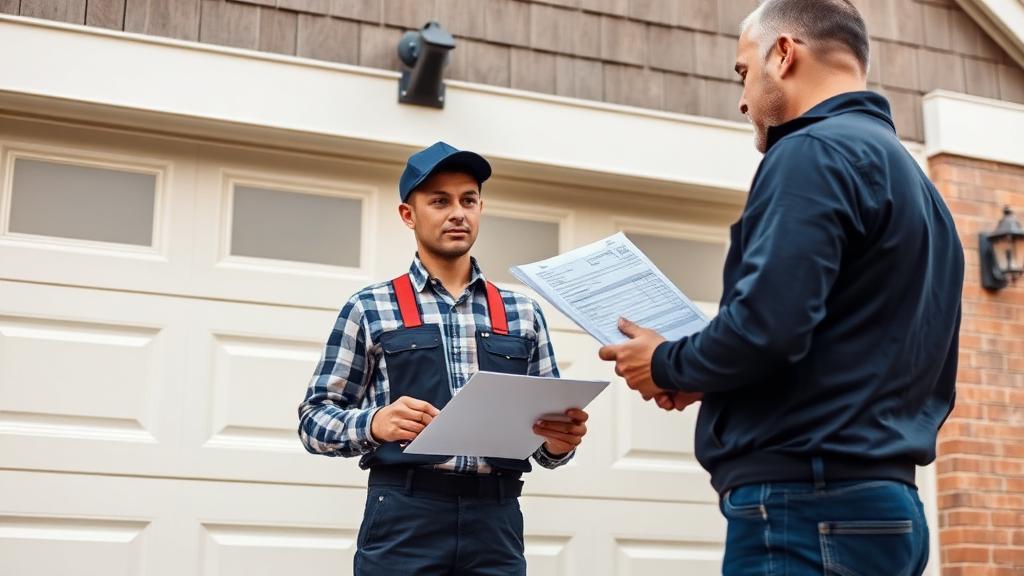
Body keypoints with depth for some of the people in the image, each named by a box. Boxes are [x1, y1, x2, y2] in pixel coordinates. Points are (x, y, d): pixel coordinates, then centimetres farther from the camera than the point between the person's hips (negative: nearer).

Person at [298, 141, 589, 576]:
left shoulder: (523, 313, 13)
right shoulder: (370, 309, 6)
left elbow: (548, 438, 14)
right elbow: (314, 417, 4)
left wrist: (561, 440, -9)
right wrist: (375, 423, -16)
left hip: (496, 520, 3)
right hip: (404, 517, -2)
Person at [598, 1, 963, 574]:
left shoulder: (815, 151, -10)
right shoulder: (915, 181, 19)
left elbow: (766, 326, -23)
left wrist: (668, 366, -2)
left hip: (807, 504, -10)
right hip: (887, 500, 10)